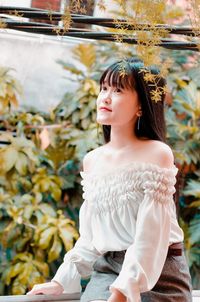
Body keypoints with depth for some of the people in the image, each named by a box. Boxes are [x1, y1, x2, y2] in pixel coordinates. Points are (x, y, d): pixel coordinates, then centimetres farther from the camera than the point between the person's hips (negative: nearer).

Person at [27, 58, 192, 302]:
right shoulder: (92, 161, 8)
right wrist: (61, 281, 5)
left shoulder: (157, 154, -10)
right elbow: (90, 236, 13)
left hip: (157, 273, -4)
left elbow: (151, 235, -16)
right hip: (107, 270, 4)